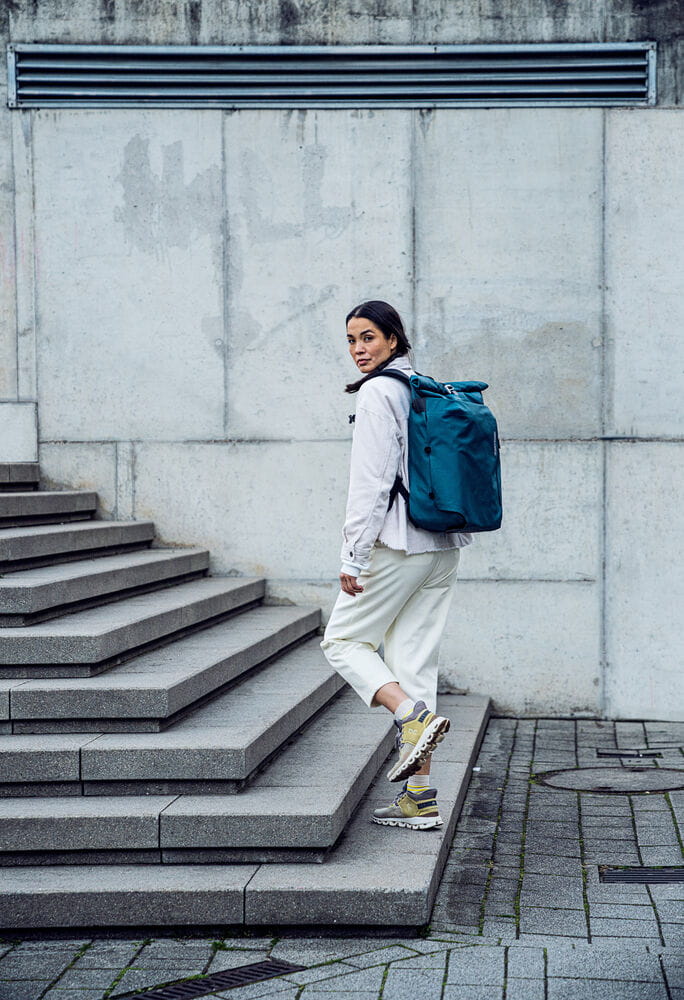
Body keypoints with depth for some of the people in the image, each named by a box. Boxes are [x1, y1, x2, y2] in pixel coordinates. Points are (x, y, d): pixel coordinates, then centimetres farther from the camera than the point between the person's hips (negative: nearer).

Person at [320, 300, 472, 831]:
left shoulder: (377, 393, -11)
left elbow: (371, 482, -16)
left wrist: (354, 556, -14)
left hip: (397, 543, -8)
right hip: (444, 546, 8)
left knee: (344, 639, 9)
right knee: (414, 659, 8)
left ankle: (414, 717, -12)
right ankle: (420, 799, 7)